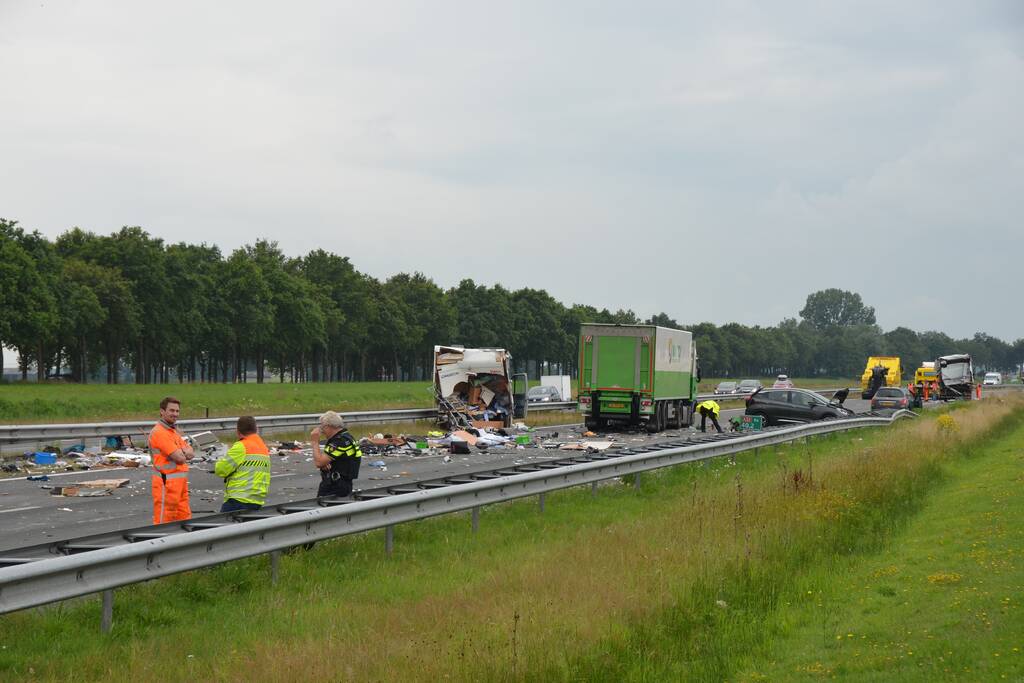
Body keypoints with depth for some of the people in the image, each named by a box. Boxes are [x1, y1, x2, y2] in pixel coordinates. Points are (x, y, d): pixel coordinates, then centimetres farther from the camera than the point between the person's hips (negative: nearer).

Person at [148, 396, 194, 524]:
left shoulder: (174, 431, 17)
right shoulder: (159, 432, -14)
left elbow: (191, 454, 9)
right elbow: (180, 458, -19)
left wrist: (182, 452, -11)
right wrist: (184, 452, 2)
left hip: (180, 482, 9)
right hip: (167, 482, -9)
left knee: (184, 517, 11)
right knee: (164, 522, -6)